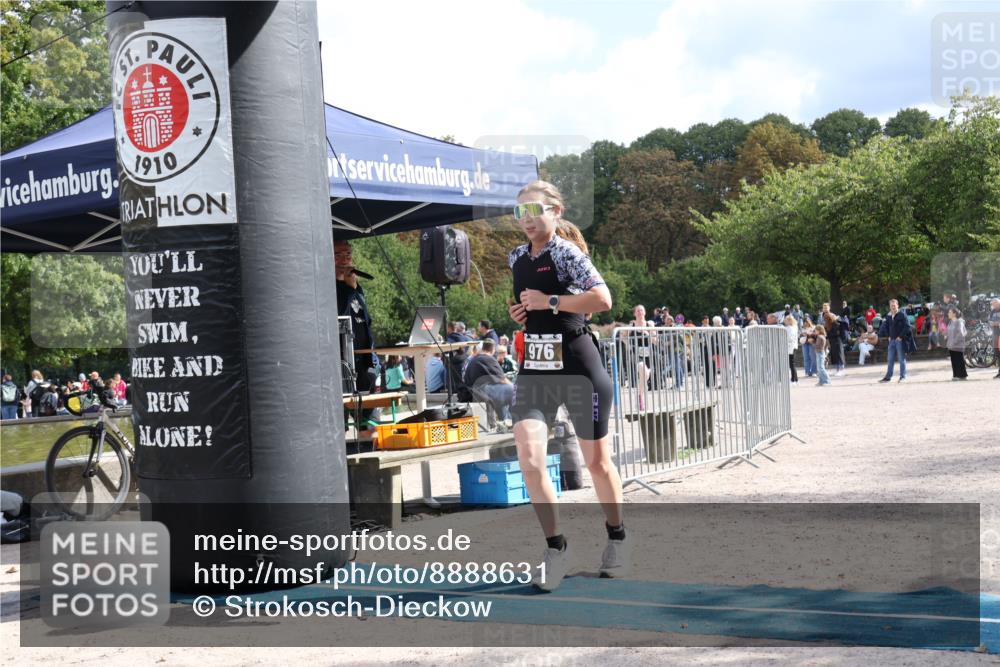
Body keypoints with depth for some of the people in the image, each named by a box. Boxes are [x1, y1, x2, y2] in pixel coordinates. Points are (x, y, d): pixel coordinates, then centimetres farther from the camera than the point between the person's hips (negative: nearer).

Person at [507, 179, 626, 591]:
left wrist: (549, 301, -21)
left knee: (596, 460, 9)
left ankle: (617, 538, 31)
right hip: (534, 367, 5)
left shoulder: (566, 253, -11)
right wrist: (518, 312, 6)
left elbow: (603, 299, -25)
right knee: (528, 457, -12)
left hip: (577, 364, -5)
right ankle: (556, 546, 0)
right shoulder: (516, 258, 10)